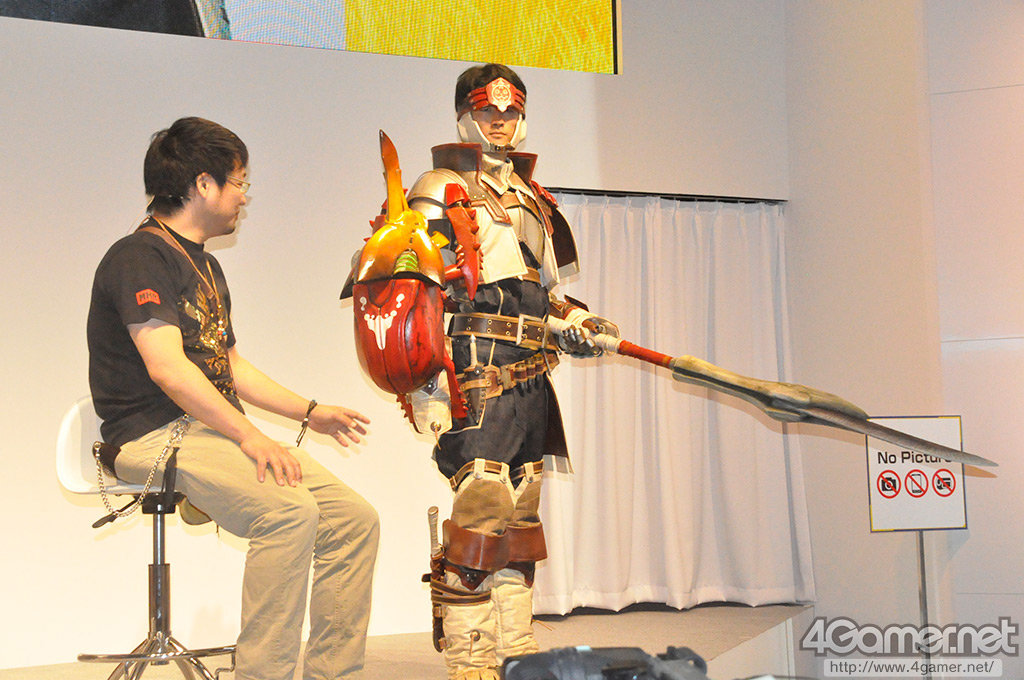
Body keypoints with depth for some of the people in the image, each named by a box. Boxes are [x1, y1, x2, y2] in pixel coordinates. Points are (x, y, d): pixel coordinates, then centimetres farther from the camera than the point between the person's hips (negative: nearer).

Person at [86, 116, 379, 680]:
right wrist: (250, 437, -26)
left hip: (217, 430, 9)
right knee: (290, 510, -32)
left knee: (353, 518, -7)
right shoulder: (138, 258, -9)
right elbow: (167, 368, -21)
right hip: (156, 436, -9)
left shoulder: (204, 266, 23)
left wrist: (310, 413, 20)